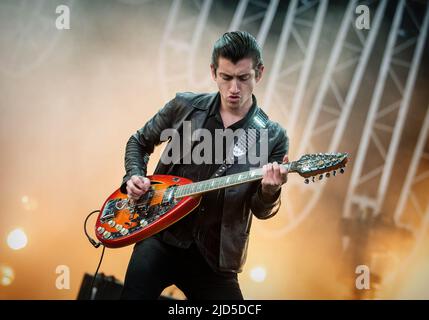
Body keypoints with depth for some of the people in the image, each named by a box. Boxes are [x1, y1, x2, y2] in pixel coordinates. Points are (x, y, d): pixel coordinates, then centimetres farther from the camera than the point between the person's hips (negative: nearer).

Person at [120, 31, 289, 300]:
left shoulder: (273, 137, -2)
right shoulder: (185, 106, 2)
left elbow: (261, 210, -1)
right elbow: (139, 142, 17)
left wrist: (269, 190, -23)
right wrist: (134, 176, -1)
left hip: (215, 255, 1)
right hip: (162, 236, 0)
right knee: (135, 294, -19)